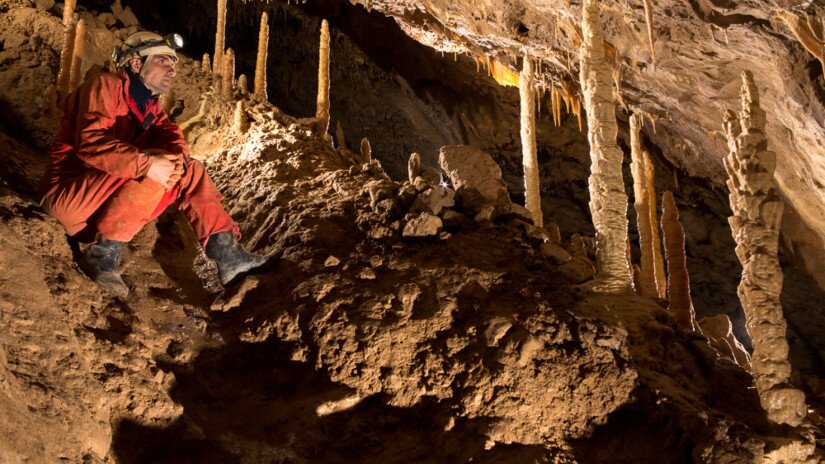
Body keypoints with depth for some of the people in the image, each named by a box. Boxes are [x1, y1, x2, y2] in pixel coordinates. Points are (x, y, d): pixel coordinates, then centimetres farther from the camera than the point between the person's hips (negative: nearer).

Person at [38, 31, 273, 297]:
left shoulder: (149, 105, 15)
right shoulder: (106, 86, -11)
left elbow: (172, 139, 0)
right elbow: (90, 143, -26)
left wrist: (176, 160, -24)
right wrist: (148, 164, -36)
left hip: (111, 193, 8)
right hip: (68, 192, -8)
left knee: (190, 172, -1)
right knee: (151, 177, -29)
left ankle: (226, 254, -8)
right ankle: (101, 255, -22)